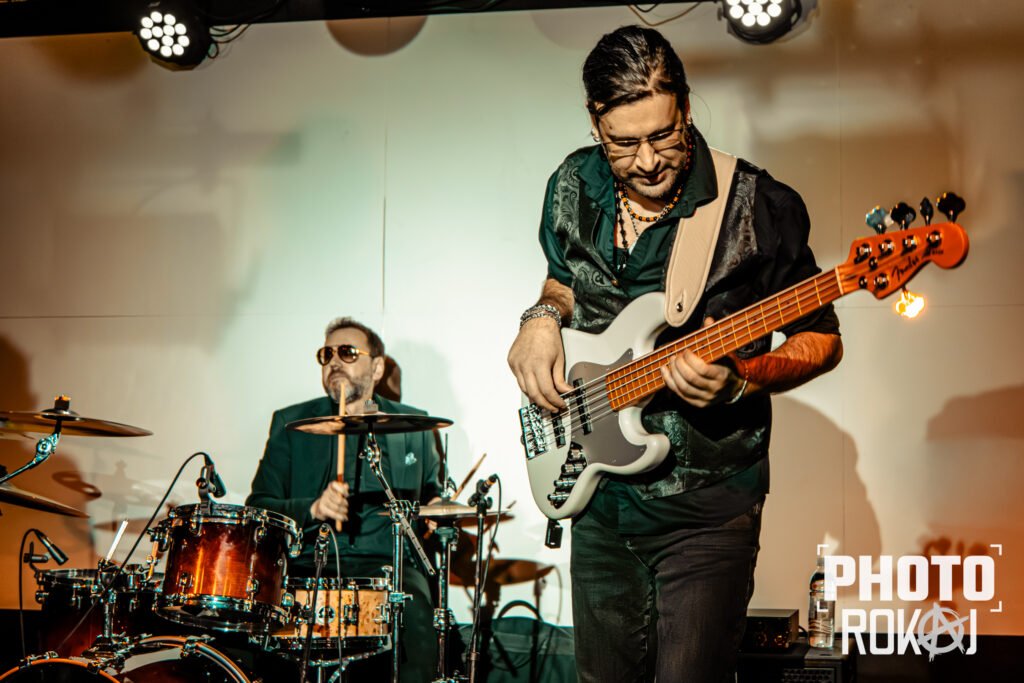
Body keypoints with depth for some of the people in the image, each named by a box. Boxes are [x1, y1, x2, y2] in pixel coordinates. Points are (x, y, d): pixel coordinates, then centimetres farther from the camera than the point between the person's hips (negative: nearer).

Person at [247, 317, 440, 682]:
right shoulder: (290, 423, 10)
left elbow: (433, 497, 26)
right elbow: (258, 506, 3)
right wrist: (312, 509, -16)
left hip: (387, 563, 0)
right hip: (309, 565, 0)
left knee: (413, 611, -33)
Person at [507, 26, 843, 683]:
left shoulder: (759, 208, -15)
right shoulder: (573, 189, 0)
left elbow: (822, 340, -6)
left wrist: (739, 380, -23)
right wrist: (543, 318, -2)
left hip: (705, 504, -5)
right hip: (598, 491, 5)